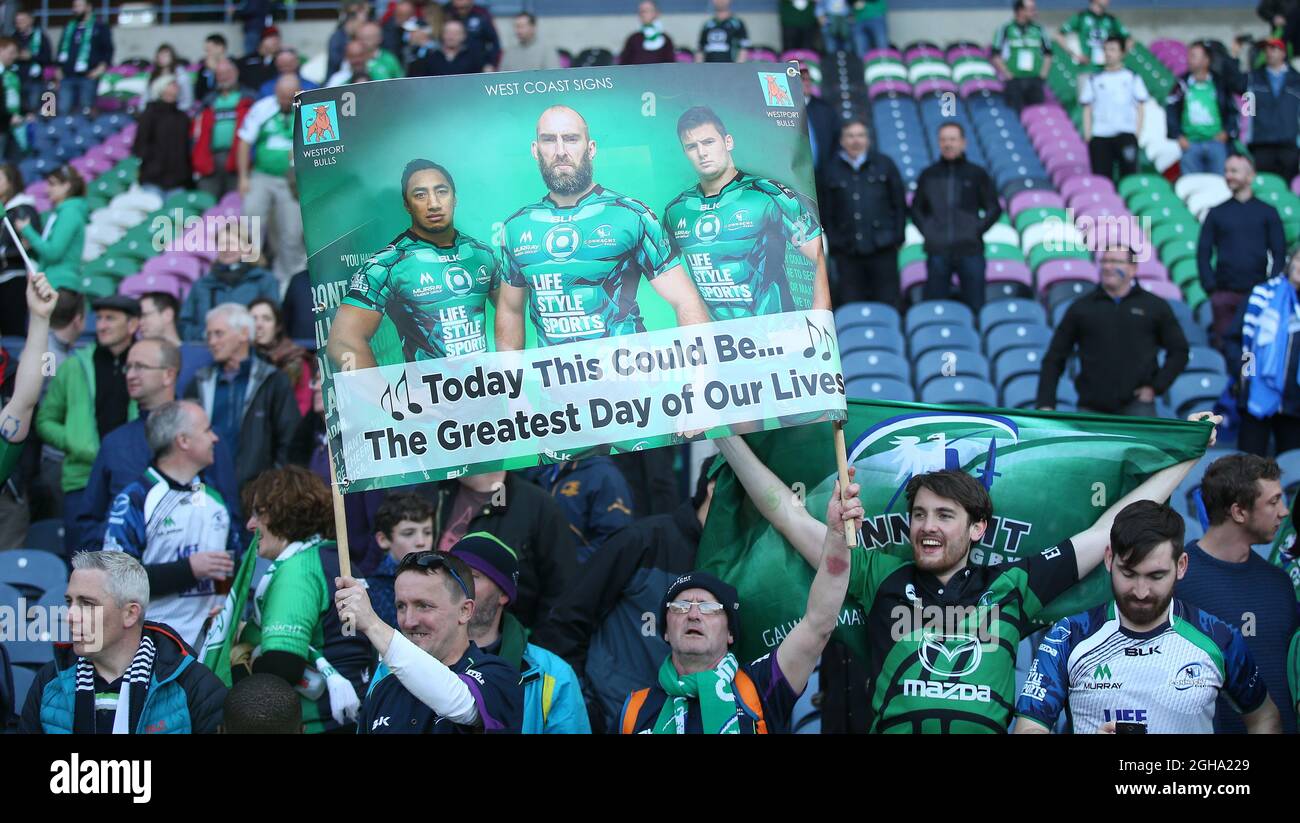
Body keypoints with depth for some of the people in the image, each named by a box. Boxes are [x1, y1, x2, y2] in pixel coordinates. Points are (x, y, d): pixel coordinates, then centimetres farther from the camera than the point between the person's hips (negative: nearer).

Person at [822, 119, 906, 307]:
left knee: (887, 303, -1)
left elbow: (900, 203, 10)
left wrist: (897, 237, 4)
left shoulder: (884, 164, 9)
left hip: (883, 249, 0)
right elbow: (826, 211, 11)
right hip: (847, 253, 0)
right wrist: (833, 242, 3)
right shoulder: (831, 170, 9)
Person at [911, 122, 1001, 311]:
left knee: (975, 306, 0)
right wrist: (927, 230, 1)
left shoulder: (977, 174, 6)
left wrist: (977, 230, -4)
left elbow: (994, 208, 7)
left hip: (970, 251, -1)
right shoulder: (928, 175, 9)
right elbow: (916, 209, 15)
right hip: (937, 252, 1)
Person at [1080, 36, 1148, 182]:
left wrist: (1137, 133, -1)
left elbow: (1139, 108, 10)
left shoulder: (1132, 78, 13)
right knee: (1101, 175, -3)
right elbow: (1087, 109, 12)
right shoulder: (1094, 80, 15)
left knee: (1129, 171, -15)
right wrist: (1087, 136, 2)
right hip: (1099, 137, 1)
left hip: (1126, 133, -1)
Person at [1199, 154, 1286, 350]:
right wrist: (1210, 288, -3)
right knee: (1223, 343, -4)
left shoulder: (1268, 213, 10)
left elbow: (1279, 254, 7)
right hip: (1224, 294, 0)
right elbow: (1203, 253, 8)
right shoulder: (1216, 213, 11)